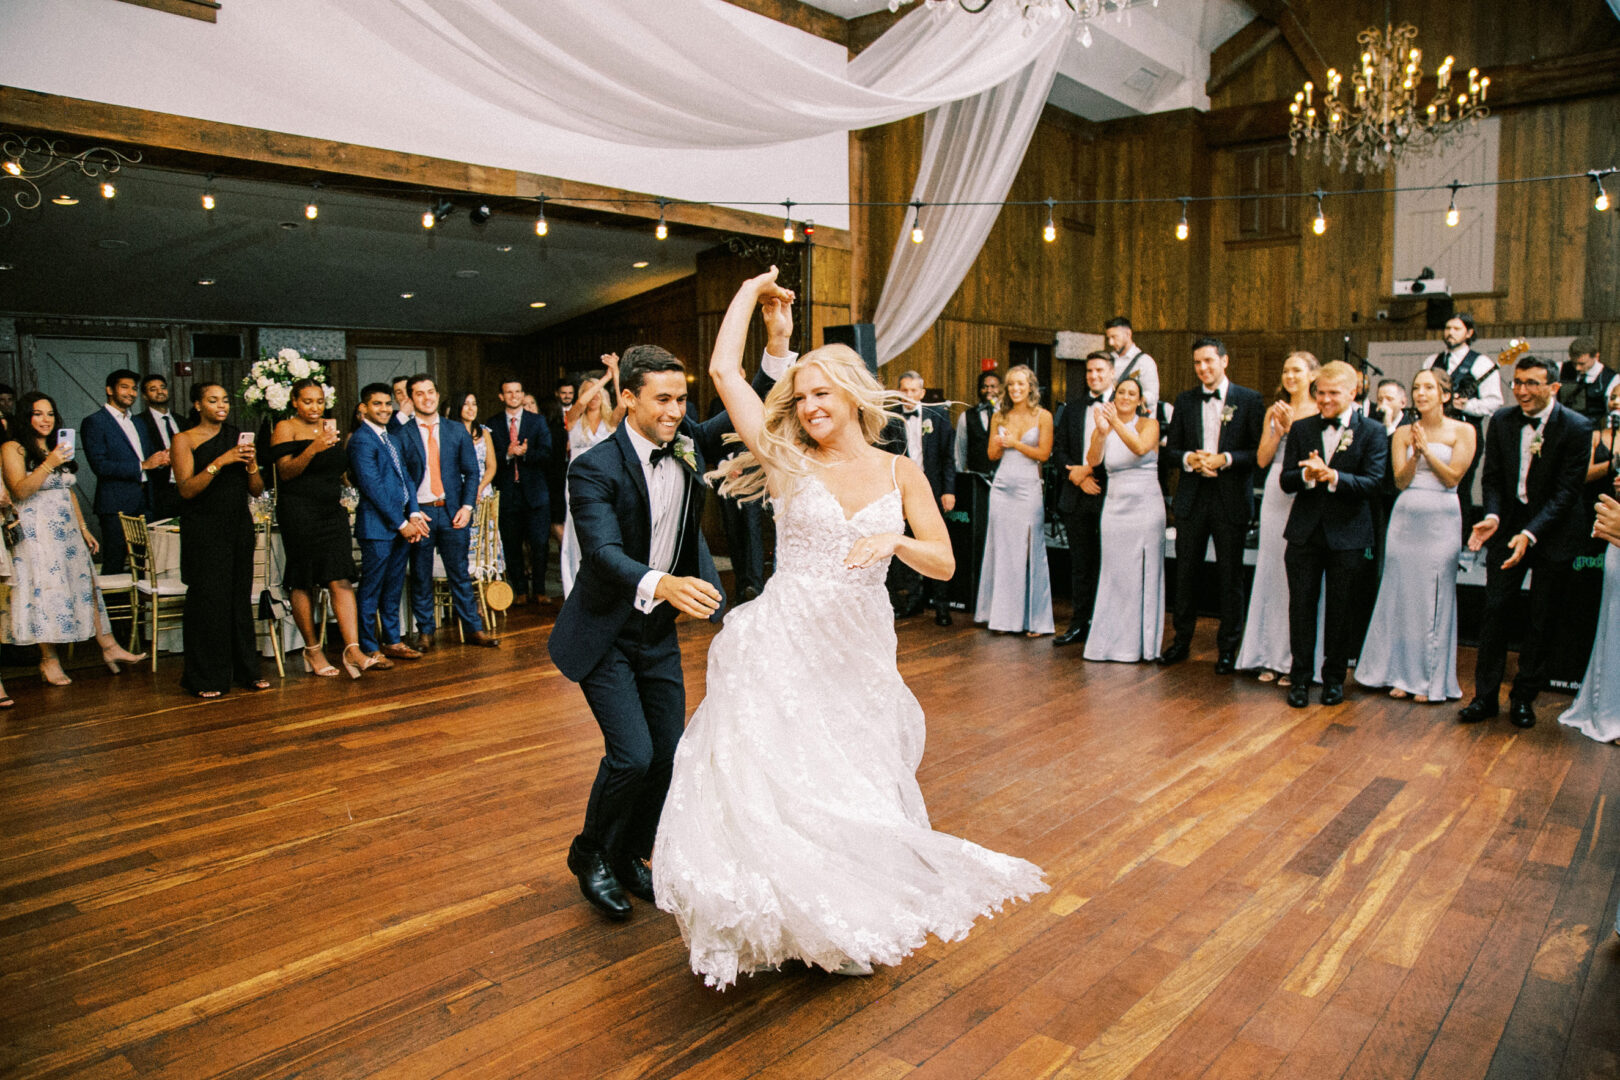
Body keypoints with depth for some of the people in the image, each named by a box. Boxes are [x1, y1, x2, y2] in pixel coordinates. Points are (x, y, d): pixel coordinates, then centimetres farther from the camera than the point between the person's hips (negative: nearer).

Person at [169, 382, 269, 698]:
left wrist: (251, 464, -9)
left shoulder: (239, 437, 12)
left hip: (239, 527, 4)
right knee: (208, 600, -3)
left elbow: (257, 490, 10)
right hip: (204, 529, -4)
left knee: (241, 598, 5)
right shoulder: (185, 440, 0)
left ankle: (245, 670, 14)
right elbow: (186, 489, -11)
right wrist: (220, 462, -19)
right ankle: (206, 677, 5)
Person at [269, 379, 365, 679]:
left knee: (341, 579, -6)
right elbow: (285, 472, -14)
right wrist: (313, 448, -25)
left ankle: (353, 649, -13)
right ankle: (312, 649, 14)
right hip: (300, 515, -5)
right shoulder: (285, 428, -2)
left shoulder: (330, 426, 15)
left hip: (333, 511, 5)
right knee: (303, 583, 2)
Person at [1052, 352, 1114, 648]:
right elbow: (1058, 450, 12)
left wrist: (1089, 469, -10)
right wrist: (1075, 475, -4)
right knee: (1081, 562, 9)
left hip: (1110, 494, -4)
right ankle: (1079, 624, 16)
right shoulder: (1073, 409, 14)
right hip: (1077, 497, 4)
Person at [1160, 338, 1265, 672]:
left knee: (1231, 576, 4)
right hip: (1192, 498, 3)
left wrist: (1225, 459, -18)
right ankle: (1182, 640, 22)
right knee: (1186, 572, 9)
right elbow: (1172, 447, 10)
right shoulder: (1185, 401, 8)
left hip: (1231, 499, -3)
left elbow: (1261, 450, -4)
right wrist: (1189, 458, -10)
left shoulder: (1249, 400, -1)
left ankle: (1228, 647, 15)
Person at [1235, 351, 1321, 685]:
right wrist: (1278, 429, -5)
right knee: (1272, 572, 8)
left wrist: (1291, 427, -12)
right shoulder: (1275, 412, 14)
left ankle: (1299, 660, 4)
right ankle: (1272, 656, 17)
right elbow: (1262, 459, 8)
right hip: (1276, 497, 5)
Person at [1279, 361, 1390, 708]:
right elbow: (1285, 480, 1)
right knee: (1301, 605, 4)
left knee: (1341, 609, 8)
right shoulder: (1300, 429, 7)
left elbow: (1372, 483, -11)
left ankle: (1334, 678, 22)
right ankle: (1300, 677, 14)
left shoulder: (1372, 432, -1)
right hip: (1305, 531, 2)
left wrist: (1331, 476, -26)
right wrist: (1307, 475, -20)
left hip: (1347, 534, -2)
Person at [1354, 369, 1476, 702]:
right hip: (1406, 517, 3)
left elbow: (1453, 477, -5)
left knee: (1434, 596, 1)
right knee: (1402, 592, 5)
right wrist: (1415, 453, -14)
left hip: (1441, 519, -2)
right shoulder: (1404, 433, 8)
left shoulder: (1462, 431, 2)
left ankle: (1430, 679, 13)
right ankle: (1404, 673, 16)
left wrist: (1426, 449, -13)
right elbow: (1400, 480, 1)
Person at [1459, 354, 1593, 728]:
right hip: (1507, 527, 2)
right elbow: (1493, 477, 2)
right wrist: (1492, 516, -16)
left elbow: (1566, 491, -16)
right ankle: (1485, 696, 9)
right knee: (1495, 612, 0)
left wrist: (1530, 534, -26)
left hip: (1553, 532, -2)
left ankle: (1523, 698, 19)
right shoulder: (1501, 421, -2)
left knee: (1542, 620, 6)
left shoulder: (1576, 428, -13)